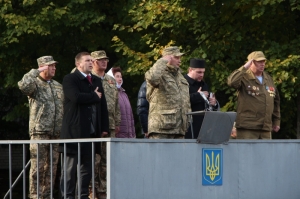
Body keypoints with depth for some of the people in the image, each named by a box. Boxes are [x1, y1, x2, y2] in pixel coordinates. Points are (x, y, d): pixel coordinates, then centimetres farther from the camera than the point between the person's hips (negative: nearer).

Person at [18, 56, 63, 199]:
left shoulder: (58, 86, 18)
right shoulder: (35, 84, -2)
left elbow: (64, 107, 23)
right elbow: (23, 85, -27)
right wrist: (36, 72, -18)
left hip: (56, 133, 6)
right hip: (39, 132, -6)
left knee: (52, 167, 7)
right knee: (37, 167, -7)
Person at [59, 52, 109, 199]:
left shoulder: (96, 81, 18)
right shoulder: (70, 79, -3)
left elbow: (103, 105, 17)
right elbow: (76, 97, -21)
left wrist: (104, 128, 9)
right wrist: (95, 96, -6)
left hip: (92, 131, 6)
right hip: (75, 130, -6)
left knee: (87, 165, 6)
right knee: (70, 166, -3)